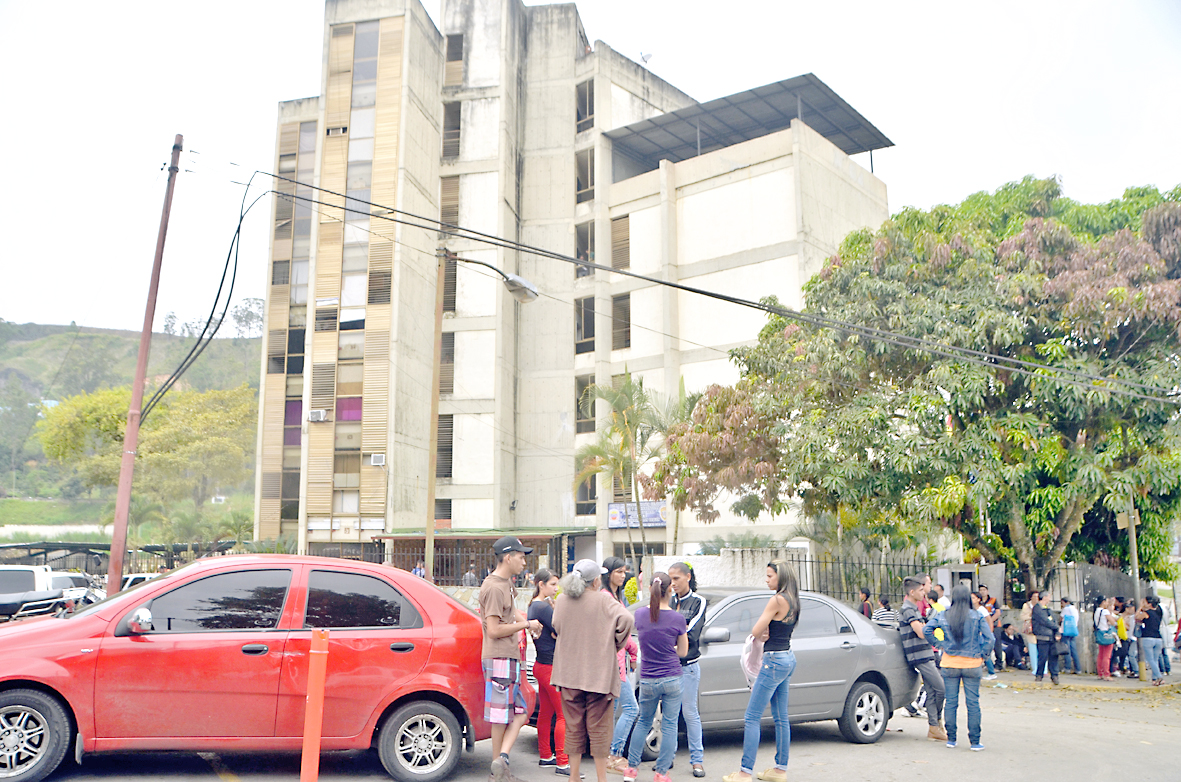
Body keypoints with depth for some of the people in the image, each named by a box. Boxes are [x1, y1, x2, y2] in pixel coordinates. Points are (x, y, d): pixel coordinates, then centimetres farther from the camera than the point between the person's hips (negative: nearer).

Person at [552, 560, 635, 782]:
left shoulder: (562, 600, 2)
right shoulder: (604, 601, -10)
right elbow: (626, 620, -21)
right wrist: (616, 644, -8)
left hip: (568, 672, 4)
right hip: (599, 673, -4)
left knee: (574, 728, 13)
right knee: (598, 728, 6)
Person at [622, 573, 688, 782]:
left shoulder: (640, 614, -4)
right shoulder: (677, 618, -10)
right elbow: (682, 652, 0)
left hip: (647, 680, 3)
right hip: (672, 679, -2)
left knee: (643, 722, 20)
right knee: (669, 725, 8)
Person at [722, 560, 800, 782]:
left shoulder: (777, 600, -17)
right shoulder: (792, 601, 11)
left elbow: (756, 631, -15)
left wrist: (762, 632, 6)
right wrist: (765, 633, -4)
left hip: (774, 660, -10)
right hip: (788, 658, 10)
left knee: (752, 718, -6)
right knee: (781, 718, 15)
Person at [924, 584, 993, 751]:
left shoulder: (943, 615, -3)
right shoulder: (977, 617, -7)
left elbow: (926, 629, -7)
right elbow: (989, 638, -10)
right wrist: (982, 655, 2)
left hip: (950, 664, 1)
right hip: (972, 664, -1)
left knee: (950, 702, 9)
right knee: (973, 703, 4)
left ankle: (951, 739, 14)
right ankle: (975, 742, 6)